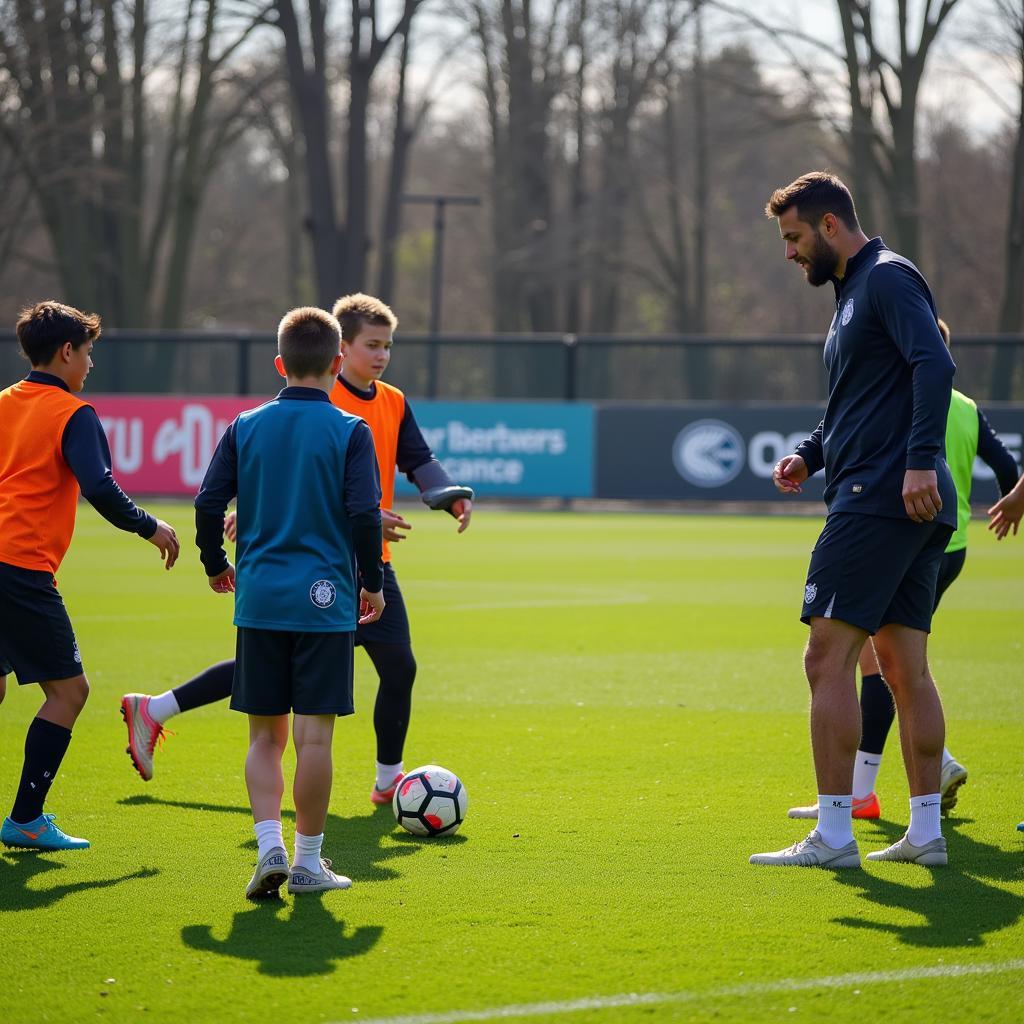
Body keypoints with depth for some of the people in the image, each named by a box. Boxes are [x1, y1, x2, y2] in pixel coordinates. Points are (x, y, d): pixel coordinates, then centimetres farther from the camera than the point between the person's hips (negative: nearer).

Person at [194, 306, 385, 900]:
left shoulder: (245, 427, 5)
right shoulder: (350, 432, -4)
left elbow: (209, 504, 3)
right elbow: (364, 515, -10)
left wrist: (217, 566, 20)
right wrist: (373, 583, 4)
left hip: (259, 600, 3)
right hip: (325, 602, -3)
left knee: (266, 736, 10)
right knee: (314, 735, 1)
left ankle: (270, 846, -3)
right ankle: (308, 862, 6)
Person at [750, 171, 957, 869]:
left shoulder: (888, 278, -8)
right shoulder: (854, 291, 22)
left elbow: (935, 367, -22)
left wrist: (920, 460, -31)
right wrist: (811, 454, 14)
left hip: (879, 497, -10)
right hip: (914, 507, 10)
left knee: (829, 657, -9)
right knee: (905, 666, 9)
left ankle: (832, 836, -10)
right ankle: (926, 831, 9)